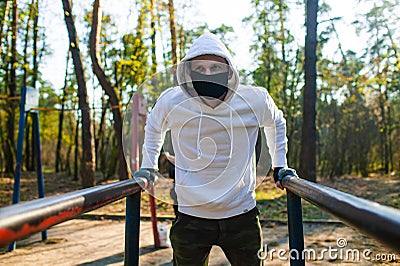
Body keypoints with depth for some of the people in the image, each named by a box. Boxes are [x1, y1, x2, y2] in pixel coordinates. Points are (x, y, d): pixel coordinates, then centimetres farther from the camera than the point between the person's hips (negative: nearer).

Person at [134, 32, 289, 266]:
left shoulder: (255, 100, -11)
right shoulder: (171, 101, -12)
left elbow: (276, 123, 13)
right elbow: (153, 129, 13)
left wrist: (279, 165, 10)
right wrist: (148, 167, 11)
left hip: (241, 213, 1)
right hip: (190, 215, 0)